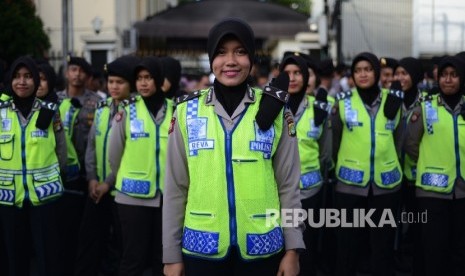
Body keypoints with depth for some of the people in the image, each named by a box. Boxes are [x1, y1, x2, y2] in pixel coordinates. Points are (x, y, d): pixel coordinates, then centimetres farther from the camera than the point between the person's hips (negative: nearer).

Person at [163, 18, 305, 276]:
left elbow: (289, 185, 2)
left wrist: (293, 248, -1)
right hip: (201, 249, 0)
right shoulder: (187, 112, 0)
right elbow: (175, 188, 3)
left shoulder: (274, 112, 0)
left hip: (262, 250, 0)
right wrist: (171, 254, 2)